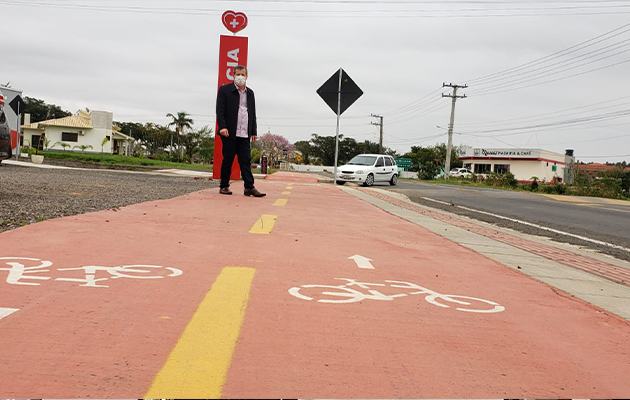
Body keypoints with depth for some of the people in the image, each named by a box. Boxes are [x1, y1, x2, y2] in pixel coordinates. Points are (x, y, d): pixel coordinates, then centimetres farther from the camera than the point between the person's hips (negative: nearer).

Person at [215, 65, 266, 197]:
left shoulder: (250, 93, 17)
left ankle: (249, 187, -2)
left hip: (245, 134, 4)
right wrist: (222, 127, -17)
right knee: (227, 160, 1)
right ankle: (224, 186, 10)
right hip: (229, 133, -4)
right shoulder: (224, 90, 2)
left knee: (246, 161, 0)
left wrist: (254, 131, 14)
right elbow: (220, 110, -5)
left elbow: (253, 114, 20)